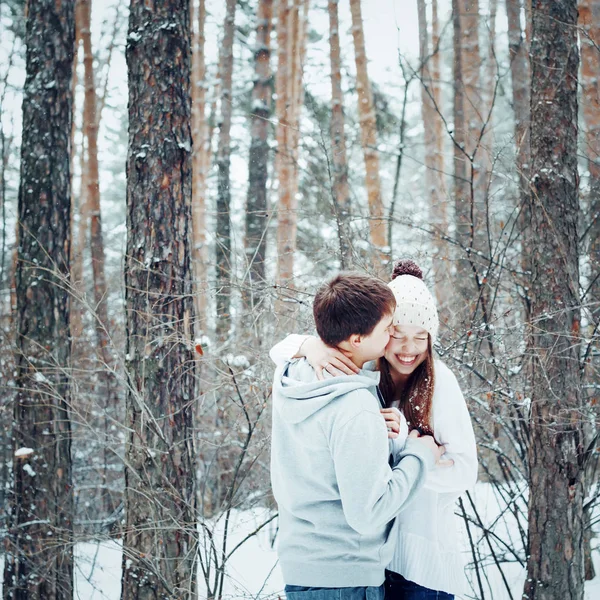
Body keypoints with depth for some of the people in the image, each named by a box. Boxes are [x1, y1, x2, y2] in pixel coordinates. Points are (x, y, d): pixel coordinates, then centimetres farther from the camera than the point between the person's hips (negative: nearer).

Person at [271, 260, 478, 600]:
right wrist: (311, 347, -26)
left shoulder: (439, 382, -12)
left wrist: (403, 442, -29)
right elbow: (281, 351, -2)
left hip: (422, 552, -3)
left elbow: (465, 471, -13)